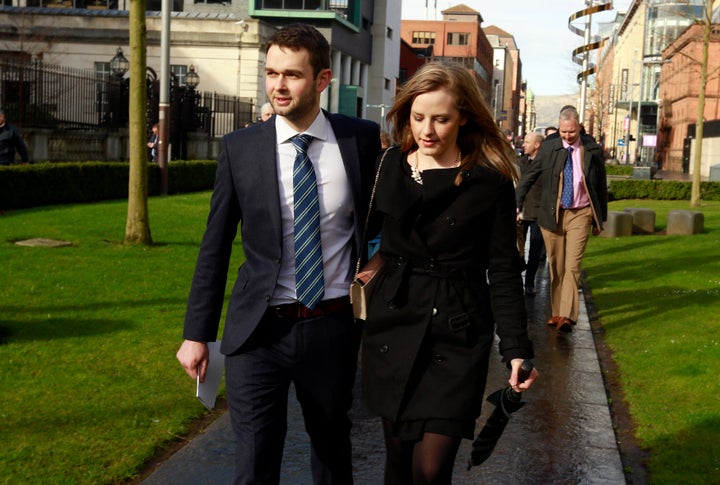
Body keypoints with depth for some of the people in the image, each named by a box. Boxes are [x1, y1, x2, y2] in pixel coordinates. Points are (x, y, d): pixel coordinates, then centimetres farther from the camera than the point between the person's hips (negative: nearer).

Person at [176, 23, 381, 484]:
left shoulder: (363, 139, -4)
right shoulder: (241, 148, -4)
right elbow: (215, 246, 0)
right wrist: (197, 333, 0)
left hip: (334, 328, 1)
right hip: (260, 330, -1)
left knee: (332, 445, 20)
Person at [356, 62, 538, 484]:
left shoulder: (490, 182, -7)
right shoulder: (390, 167, 4)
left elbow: (504, 271, -5)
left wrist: (517, 348, -9)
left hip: (458, 337, -3)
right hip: (393, 327, 4)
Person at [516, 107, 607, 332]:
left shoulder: (593, 151, -2)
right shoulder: (549, 148, 0)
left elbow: (601, 185, 7)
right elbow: (528, 176, 7)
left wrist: (601, 218, 9)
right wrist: (517, 204, -2)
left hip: (580, 214, -2)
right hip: (552, 214, 2)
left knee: (572, 266, -12)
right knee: (556, 267, 9)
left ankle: (567, 316, -17)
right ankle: (556, 312, 19)